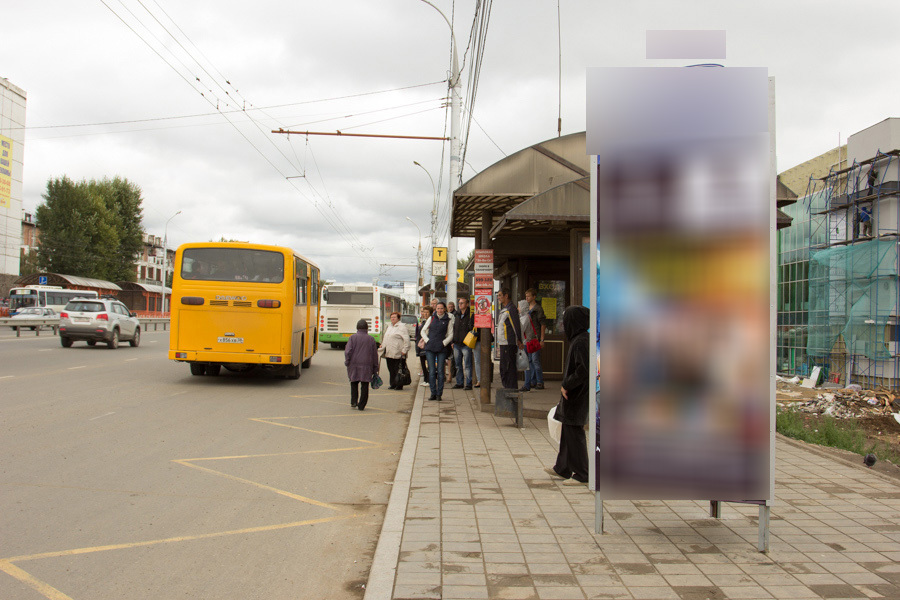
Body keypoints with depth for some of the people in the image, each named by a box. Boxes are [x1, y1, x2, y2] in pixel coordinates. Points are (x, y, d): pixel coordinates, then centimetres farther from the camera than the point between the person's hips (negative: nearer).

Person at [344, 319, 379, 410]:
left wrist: (347, 362, 4)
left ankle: (353, 402, 10)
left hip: (354, 364, 0)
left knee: (354, 383, 17)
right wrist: (375, 368, 15)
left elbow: (348, 351, -8)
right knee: (365, 385, 3)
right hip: (367, 366, 0)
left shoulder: (353, 337, -2)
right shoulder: (371, 339, 4)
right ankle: (361, 405, 2)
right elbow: (375, 355, 8)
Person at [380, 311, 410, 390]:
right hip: (389, 353, 8)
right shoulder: (389, 327, 20)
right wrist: (383, 345, 21)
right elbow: (385, 338, 32)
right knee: (391, 370, 10)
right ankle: (393, 384, 18)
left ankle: (399, 385, 3)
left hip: (398, 354, -8)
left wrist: (404, 350, -18)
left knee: (398, 370, -4)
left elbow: (406, 339, -13)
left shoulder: (402, 327, -7)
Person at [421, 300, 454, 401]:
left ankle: (439, 394, 5)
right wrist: (427, 340, 0)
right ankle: (433, 393, 5)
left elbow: (450, 334, 6)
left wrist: (444, 343, -6)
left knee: (440, 371, -1)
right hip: (430, 348, 1)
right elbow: (423, 331, 14)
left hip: (442, 348, -1)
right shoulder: (431, 318, 11)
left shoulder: (448, 320, 6)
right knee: (431, 372, 0)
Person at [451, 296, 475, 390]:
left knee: (467, 365, -3)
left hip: (466, 344, -7)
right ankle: (459, 383, 19)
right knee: (458, 365, 11)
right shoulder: (457, 314, 14)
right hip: (457, 344, 7)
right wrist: (453, 341, 16)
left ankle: (468, 384, 1)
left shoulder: (471, 315, -6)